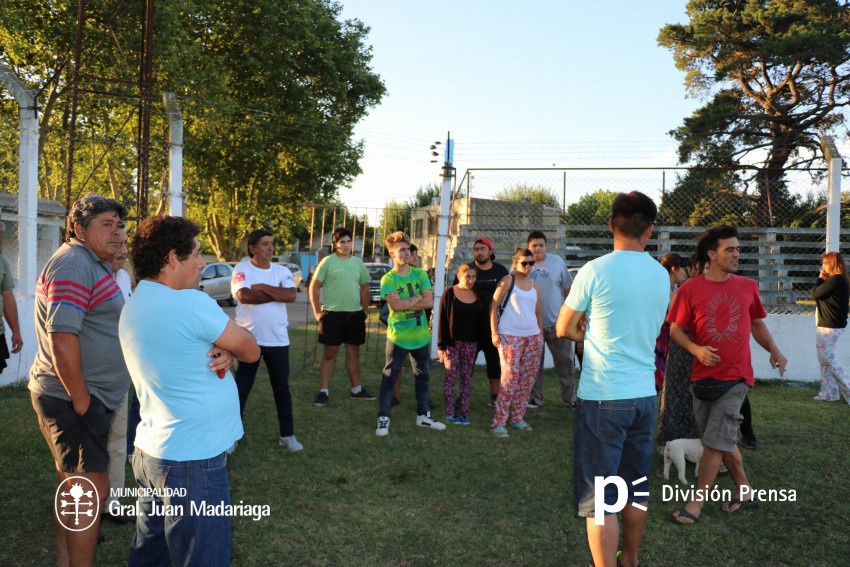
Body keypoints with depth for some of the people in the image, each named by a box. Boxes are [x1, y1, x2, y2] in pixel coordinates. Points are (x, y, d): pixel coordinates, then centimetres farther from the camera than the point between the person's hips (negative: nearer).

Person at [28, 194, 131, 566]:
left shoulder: (91, 263, 15)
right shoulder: (74, 264, -17)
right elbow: (63, 338, -26)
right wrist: (81, 401, -20)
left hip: (78, 396, 10)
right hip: (73, 398, -10)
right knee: (92, 491, -4)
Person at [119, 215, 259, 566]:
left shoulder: (134, 304, 8)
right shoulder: (190, 303, -21)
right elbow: (250, 350, -11)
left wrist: (219, 348, -6)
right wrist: (228, 344, 8)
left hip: (151, 452, 9)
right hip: (193, 460, -9)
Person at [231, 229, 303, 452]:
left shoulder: (282, 271, 3)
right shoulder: (242, 269, -6)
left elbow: (291, 296, -13)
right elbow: (244, 296, -23)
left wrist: (262, 287, -15)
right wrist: (277, 293, -15)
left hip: (278, 340, 3)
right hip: (248, 339, -3)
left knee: (282, 387, 11)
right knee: (241, 388, 8)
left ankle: (287, 435, 22)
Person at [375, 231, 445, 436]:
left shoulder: (420, 274, 2)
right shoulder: (388, 279, -8)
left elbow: (429, 302, -10)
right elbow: (396, 306, -23)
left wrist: (404, 303, -15)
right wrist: (417, 298, -13)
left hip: (421, 336, 4)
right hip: (398, 336, -4)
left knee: (422, 376, 15)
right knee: (389, 377, 1)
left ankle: (424, 415, 29)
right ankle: (383, 418, 10)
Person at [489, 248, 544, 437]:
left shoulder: (535, 285, 14)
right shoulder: (507, 281, -3)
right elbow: (494, 306, -5)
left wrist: (541, 334, 16)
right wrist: (494, 333, -11)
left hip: (533, 336, 6)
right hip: (509, 336, -6)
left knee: (527, 379, 8)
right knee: (510, 378, -10)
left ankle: (517, 418, 22)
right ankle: (498, 423, -4)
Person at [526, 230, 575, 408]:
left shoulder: (557, 262, -2)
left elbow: (567, 288, 5)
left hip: (556, 321, 0)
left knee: (564, 360, 6)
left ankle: (569, 396, 20)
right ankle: (536, 397, 24)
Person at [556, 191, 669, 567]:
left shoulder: (595, 271, -12)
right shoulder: (662, 276, 4)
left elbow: (564, 329, -2)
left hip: (602, 397, -6)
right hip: (644, 394, 6)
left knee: (599, 498, 1)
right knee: (637, 489, 19)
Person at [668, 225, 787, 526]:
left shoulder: (748, 286, 1)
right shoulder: (690, 289, -6)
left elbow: (757, 323, 15)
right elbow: (676, 330, -2)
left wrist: (774, 350, 0)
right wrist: (696, 349, -19)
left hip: (735, 377, -1)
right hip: (703, 377, 1)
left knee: (715, 443, -3)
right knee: (723, 441, 14)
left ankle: (697, 502, 9)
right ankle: (744, 492, 34)